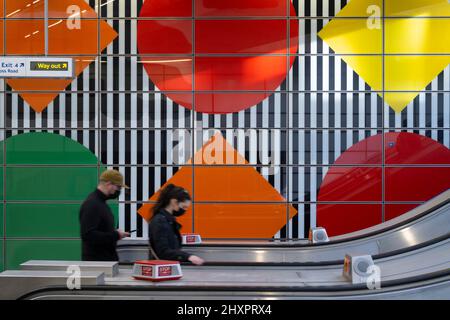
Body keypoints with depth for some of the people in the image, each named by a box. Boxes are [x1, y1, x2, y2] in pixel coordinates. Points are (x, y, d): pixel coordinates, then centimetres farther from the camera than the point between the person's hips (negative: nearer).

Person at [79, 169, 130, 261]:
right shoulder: (91, 204, -16)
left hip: (107, 258, 9)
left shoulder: (101, 202, 16)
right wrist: (115, 235, -19)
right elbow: (88, 235, -24)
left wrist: (116, 233, 5)